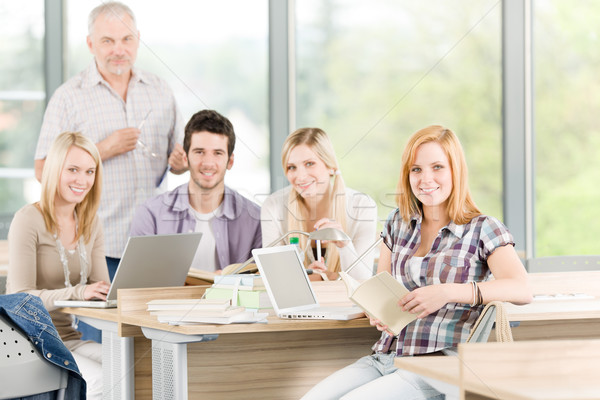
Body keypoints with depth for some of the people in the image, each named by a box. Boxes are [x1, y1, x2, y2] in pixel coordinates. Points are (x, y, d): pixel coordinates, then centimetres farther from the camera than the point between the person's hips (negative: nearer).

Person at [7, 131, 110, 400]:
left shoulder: (91, 224, 12)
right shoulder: (28, 221, -10)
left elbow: (101, 291, 9)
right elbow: (22, 298, -16)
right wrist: (77, 293, -30)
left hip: (70, 339, 6)